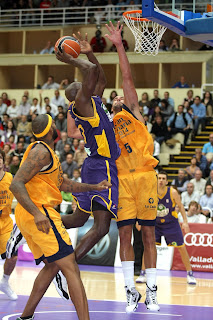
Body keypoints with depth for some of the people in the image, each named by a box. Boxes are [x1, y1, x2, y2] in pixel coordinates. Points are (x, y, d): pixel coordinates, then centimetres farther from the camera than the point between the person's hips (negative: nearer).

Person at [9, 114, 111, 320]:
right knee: (70, 268, -12)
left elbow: (64, 185, 31)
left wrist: (94, 187, 26)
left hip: (29, 217, 11)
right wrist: (37, 213, -33)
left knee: (53, 265, 22)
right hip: (39, 214, -11)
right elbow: (16, 184, -23)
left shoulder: (47, 153, 20)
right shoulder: (41, 151, -13)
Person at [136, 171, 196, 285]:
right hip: (155, 223, 1)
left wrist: (185, 222, -11)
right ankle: (143, 274, -2)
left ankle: (190, 274, 14)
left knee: (182, 248, 0)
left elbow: (180, 206, -5)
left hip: (171, 224, -1)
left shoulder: (173, 192, -19)